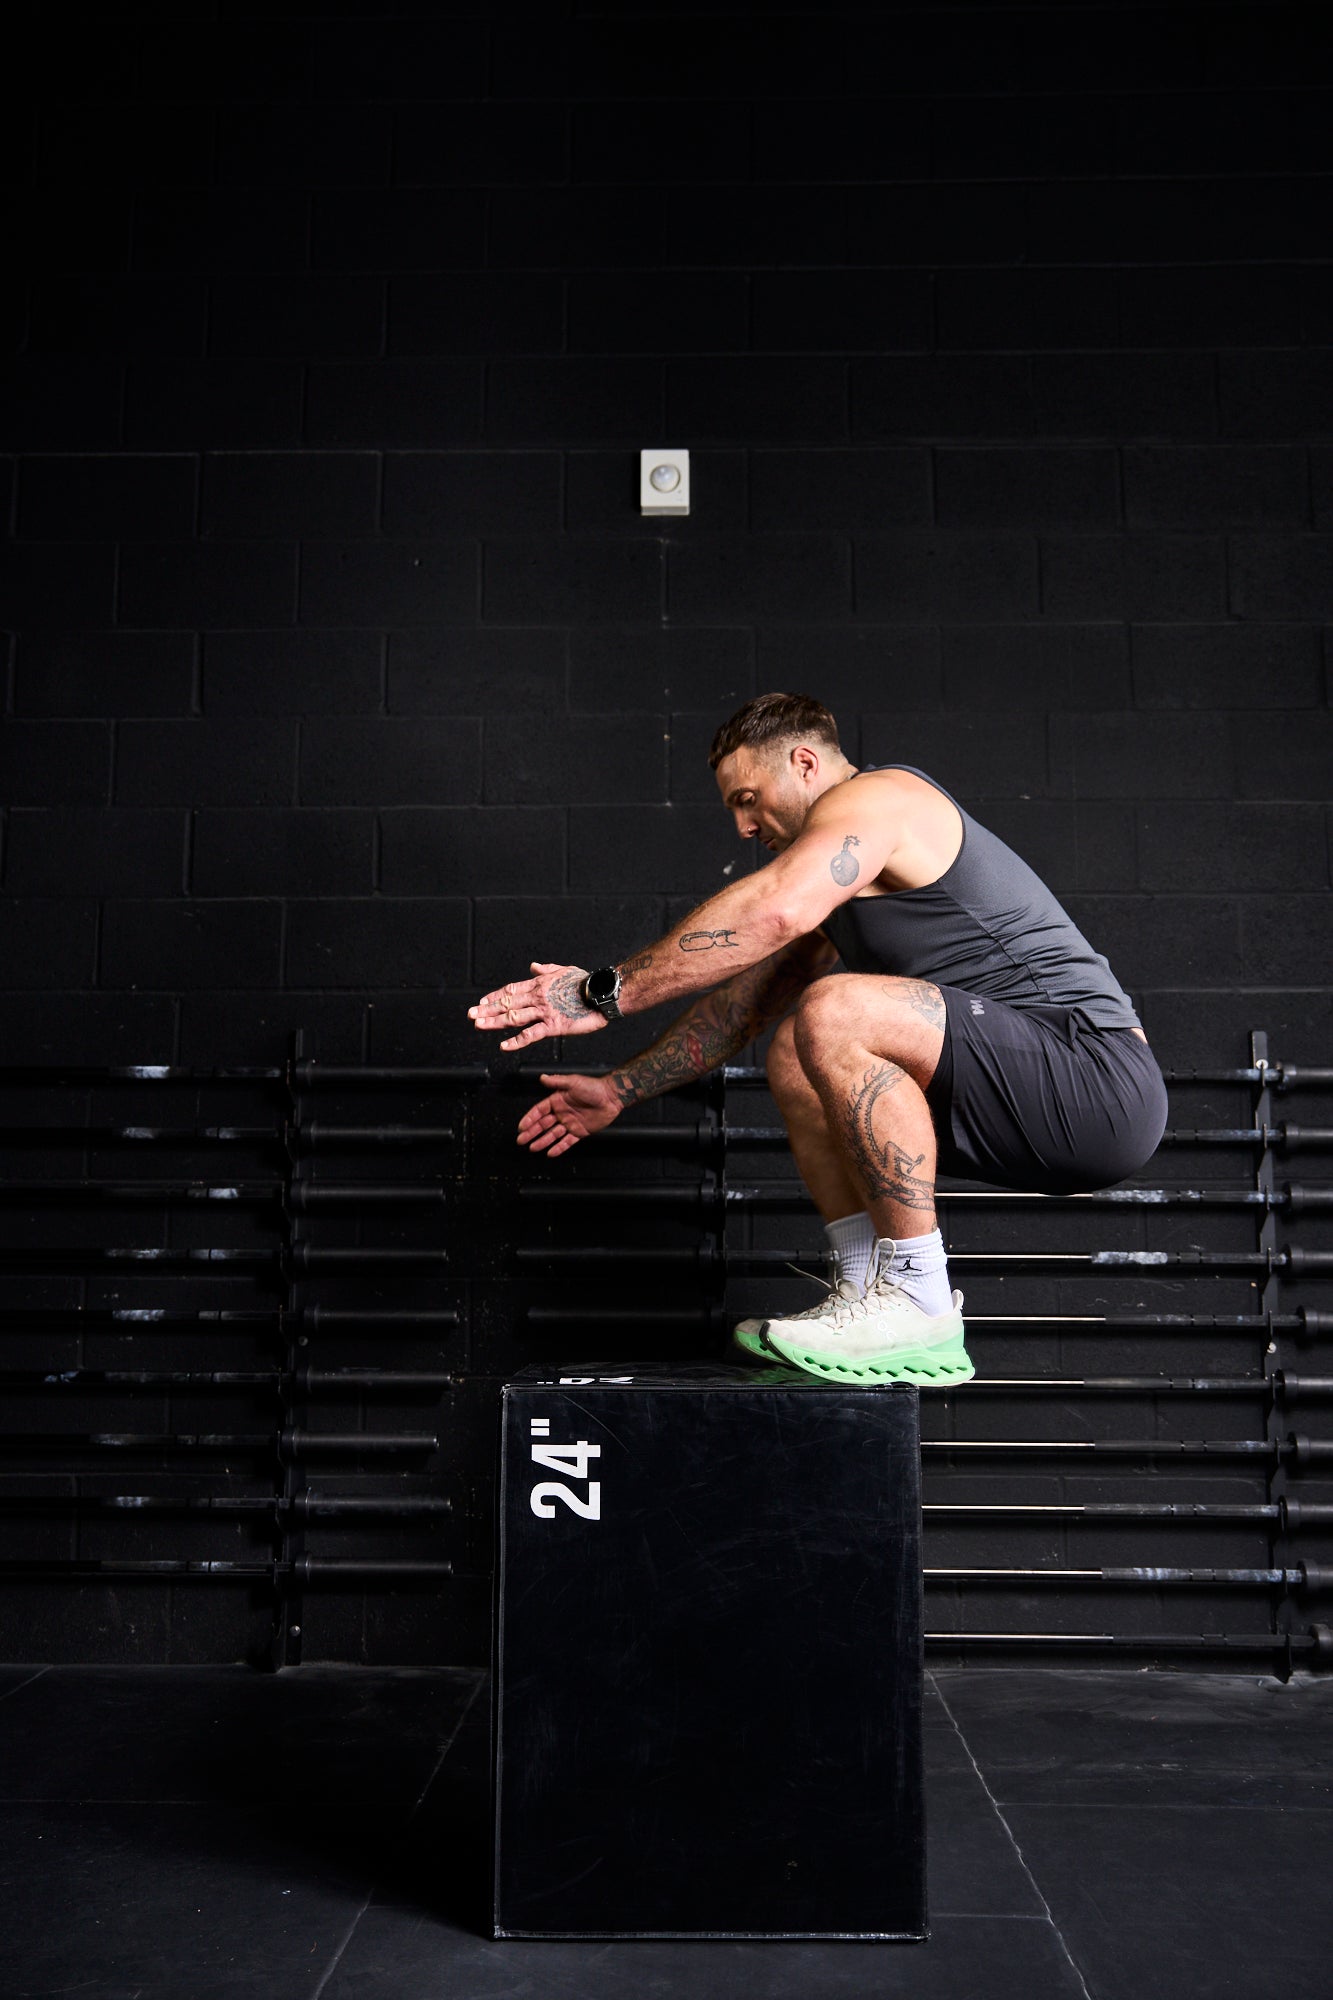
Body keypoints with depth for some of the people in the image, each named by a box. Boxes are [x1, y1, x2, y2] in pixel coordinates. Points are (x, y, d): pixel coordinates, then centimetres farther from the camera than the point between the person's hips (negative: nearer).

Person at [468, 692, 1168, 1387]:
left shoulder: (874, 794, -8)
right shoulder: (841, 883, 23)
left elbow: (773, 911, -26)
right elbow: (746, 1000, 29)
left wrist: (603, 993, -22)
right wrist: (619, 1090, 27)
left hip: (1098, 1080, -10)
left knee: (835, 1015, -27)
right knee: (795, 1056, 15)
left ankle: (919, 1305, -18)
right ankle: (866, 1291, 7)